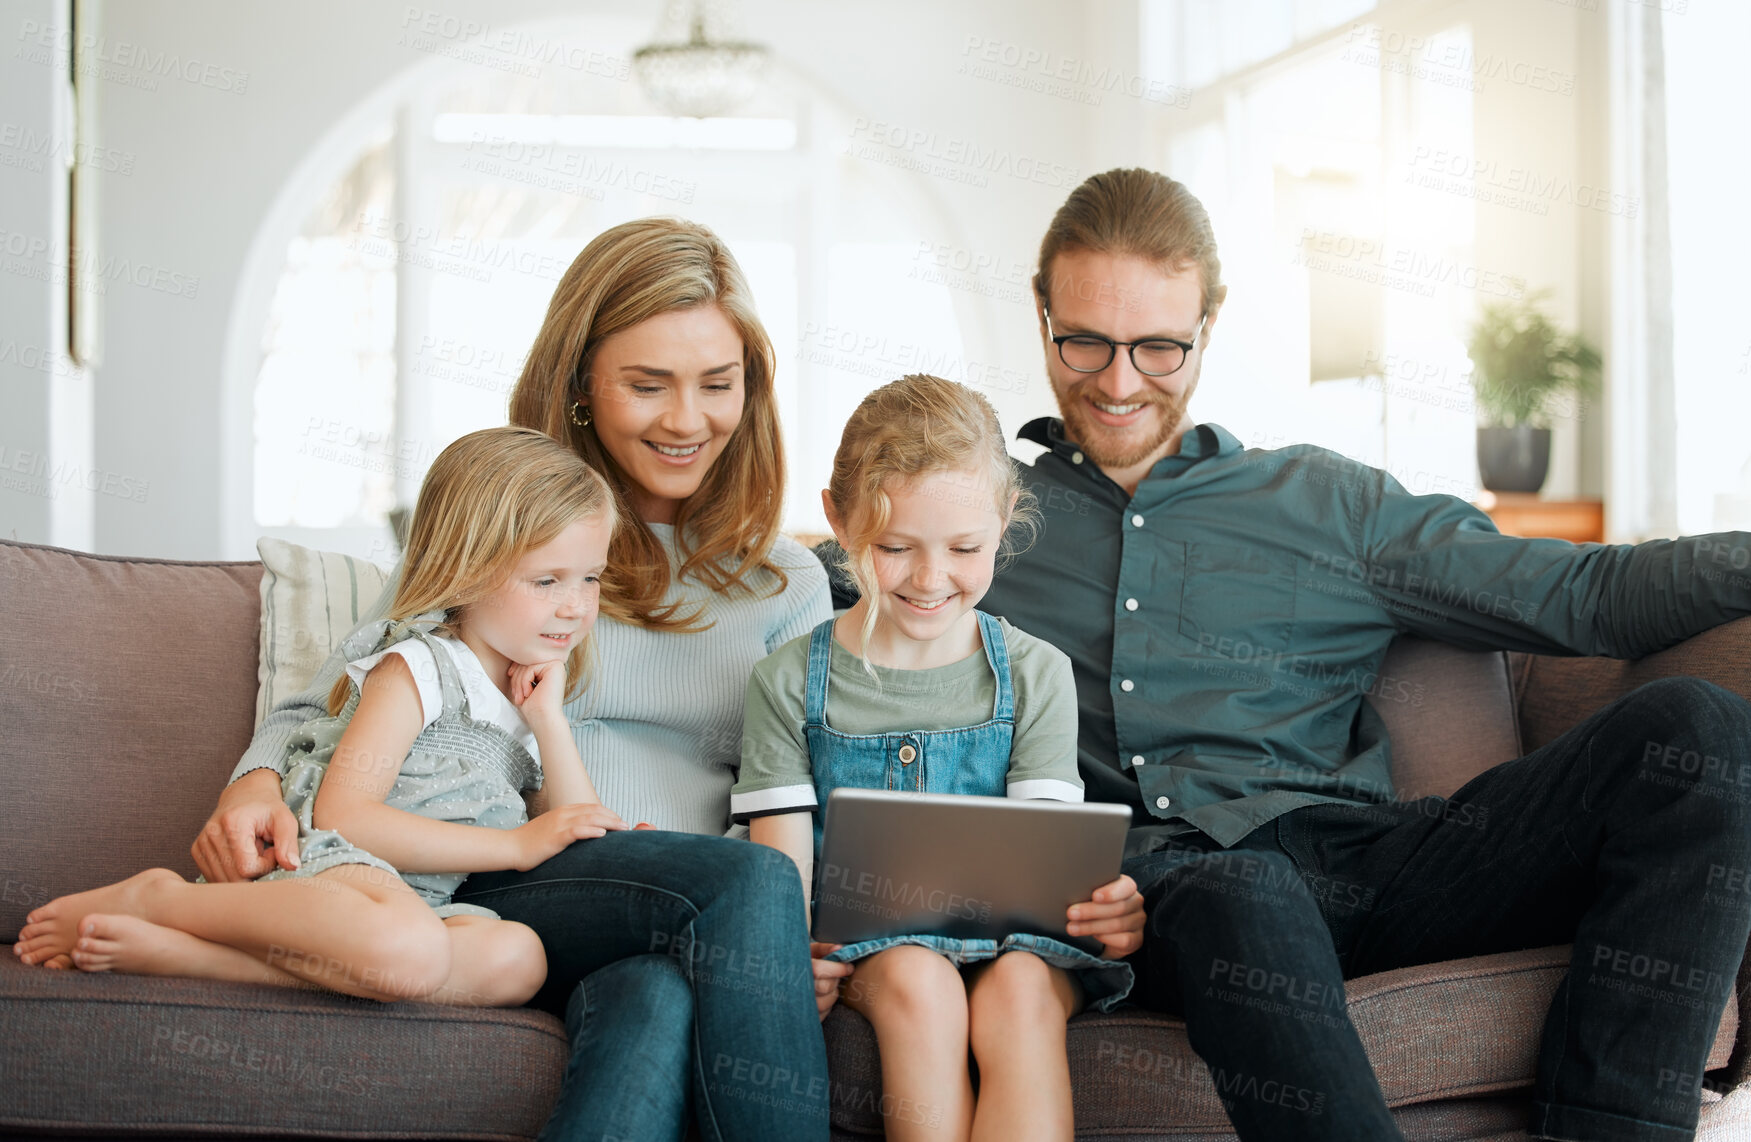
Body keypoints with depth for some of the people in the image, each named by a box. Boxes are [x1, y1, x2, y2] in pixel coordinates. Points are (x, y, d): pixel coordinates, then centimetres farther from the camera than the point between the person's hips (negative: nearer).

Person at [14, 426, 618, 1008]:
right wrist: (517, 845, -13)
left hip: (429, 900, 7)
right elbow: (340, 813, -13)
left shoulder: (532, 695, 22)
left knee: (518, 959, -30)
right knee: (407, 952, -42)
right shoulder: (417, 669, -1)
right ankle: (160, 898, -17)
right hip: (329, 858, -7)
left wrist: (548, 717, 5)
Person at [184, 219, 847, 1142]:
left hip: (708, 921, 2)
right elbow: (329, 706, 14)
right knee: (750, 879, -34)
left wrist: (810, 947, -6)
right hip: (501, 886, -1)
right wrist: (257, 783, -11)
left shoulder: (787, 582, 21)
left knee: (653, 1000, -38)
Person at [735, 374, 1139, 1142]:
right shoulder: (791, 684, 5)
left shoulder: (1035, 675, 8)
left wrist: (1099, 902, -25)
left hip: (1007, 935, 1)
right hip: (857, 940, 0)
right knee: (917, 982, -34)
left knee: (1020, 992, -33)